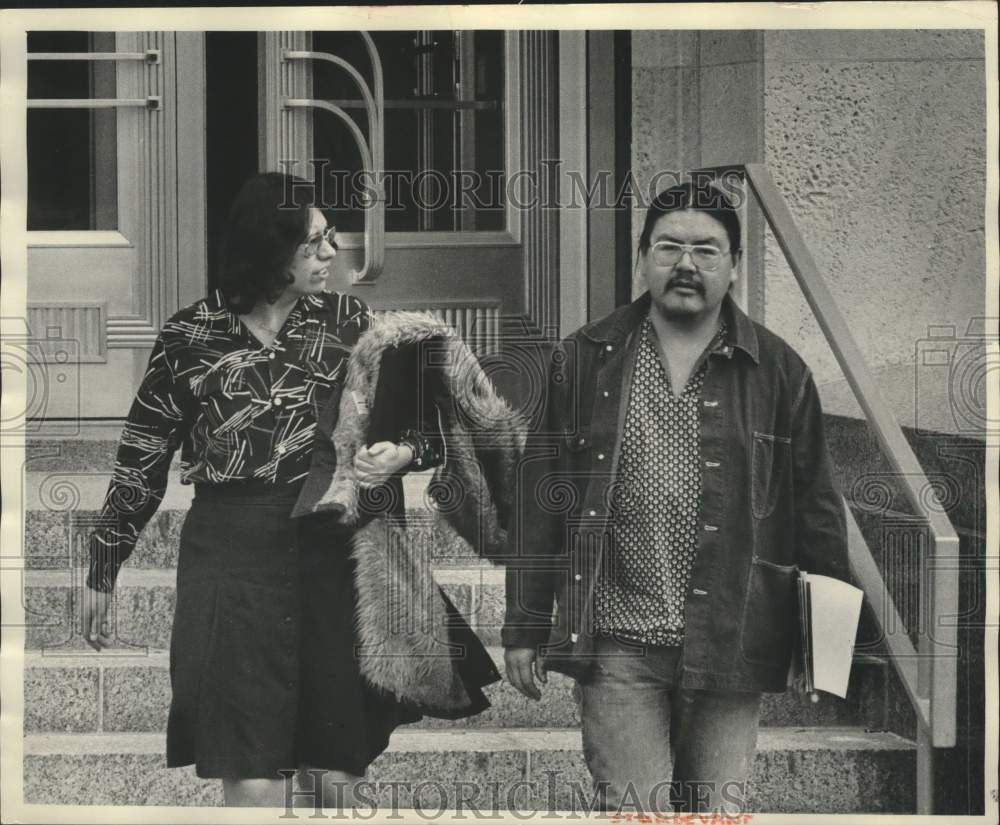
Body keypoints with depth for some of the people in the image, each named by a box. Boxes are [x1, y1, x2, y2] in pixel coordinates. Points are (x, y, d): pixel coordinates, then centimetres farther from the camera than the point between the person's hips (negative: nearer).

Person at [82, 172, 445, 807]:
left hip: (334, 552, 2)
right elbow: (143, 457, 9)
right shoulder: (191, 336, 1)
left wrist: (403, 454, -13)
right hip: (233, 557, -2)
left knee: (338, 777, 5)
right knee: (252, 784, -7)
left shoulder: (350, 322, 5)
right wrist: (103, 571, 11)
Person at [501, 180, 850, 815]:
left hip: (731, 645, 1)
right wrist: (525, 628, 5)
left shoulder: (779, 372, 5)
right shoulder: (585, 360, 6)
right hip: (617, 648, 0)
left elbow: (817, 509, 7)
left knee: (718, 811, 6)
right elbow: (541, 497, 7)